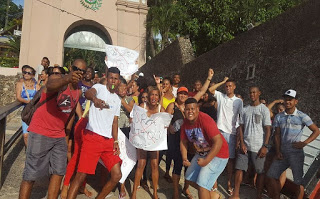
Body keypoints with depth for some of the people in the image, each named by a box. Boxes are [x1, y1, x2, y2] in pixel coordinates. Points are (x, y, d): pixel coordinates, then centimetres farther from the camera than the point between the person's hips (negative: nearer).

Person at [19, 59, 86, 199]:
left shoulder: (79, 92, 7)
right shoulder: (56, 78, -12)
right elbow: (50, 86, -37)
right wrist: (67, 79, -56)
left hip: (59, 136, 6)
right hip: (41, 133, -6)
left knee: (58, 172, 7)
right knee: (31, 175, -1)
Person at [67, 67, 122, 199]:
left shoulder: (117, 100, 18)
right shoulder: (99, 87, 1)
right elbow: (88, 93, -24)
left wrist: (116, 141, 8)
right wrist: (94, 98, -47)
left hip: (108, 141, 6)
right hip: (92, 137, -6)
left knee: (117, 175, 6)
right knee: (81, 175, -8)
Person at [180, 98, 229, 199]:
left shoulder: (205, 120, -27)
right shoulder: (185, 122, -4)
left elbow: (218, 142, -31)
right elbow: (183, 142, 8)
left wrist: (206, 160, -29)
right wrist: (184, 158, -6)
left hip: (217, 154, -8)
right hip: (201, 153, 8)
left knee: (202, 184, -11)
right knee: (190, 177, 18)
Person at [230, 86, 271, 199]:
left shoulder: (264, 109, -1)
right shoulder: (245, 110, 10)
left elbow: (268, 129, -4)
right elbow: (241, 127, 9)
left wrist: (265, 146, -11)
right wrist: (242, 143, -1)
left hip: (258, 147, -3)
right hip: (245, 146, 3)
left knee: (260, 172, 5)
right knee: (239, 169, 1)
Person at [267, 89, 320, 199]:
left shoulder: (302, 116, -4)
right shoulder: (279, 117, 7)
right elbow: (277, 135, 6)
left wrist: (304, 143, -14)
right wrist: (278, 151, -2)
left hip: (296, 154, -4)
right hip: (283, 153, 4)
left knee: (298, 181, 2)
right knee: (272, 175, 7)